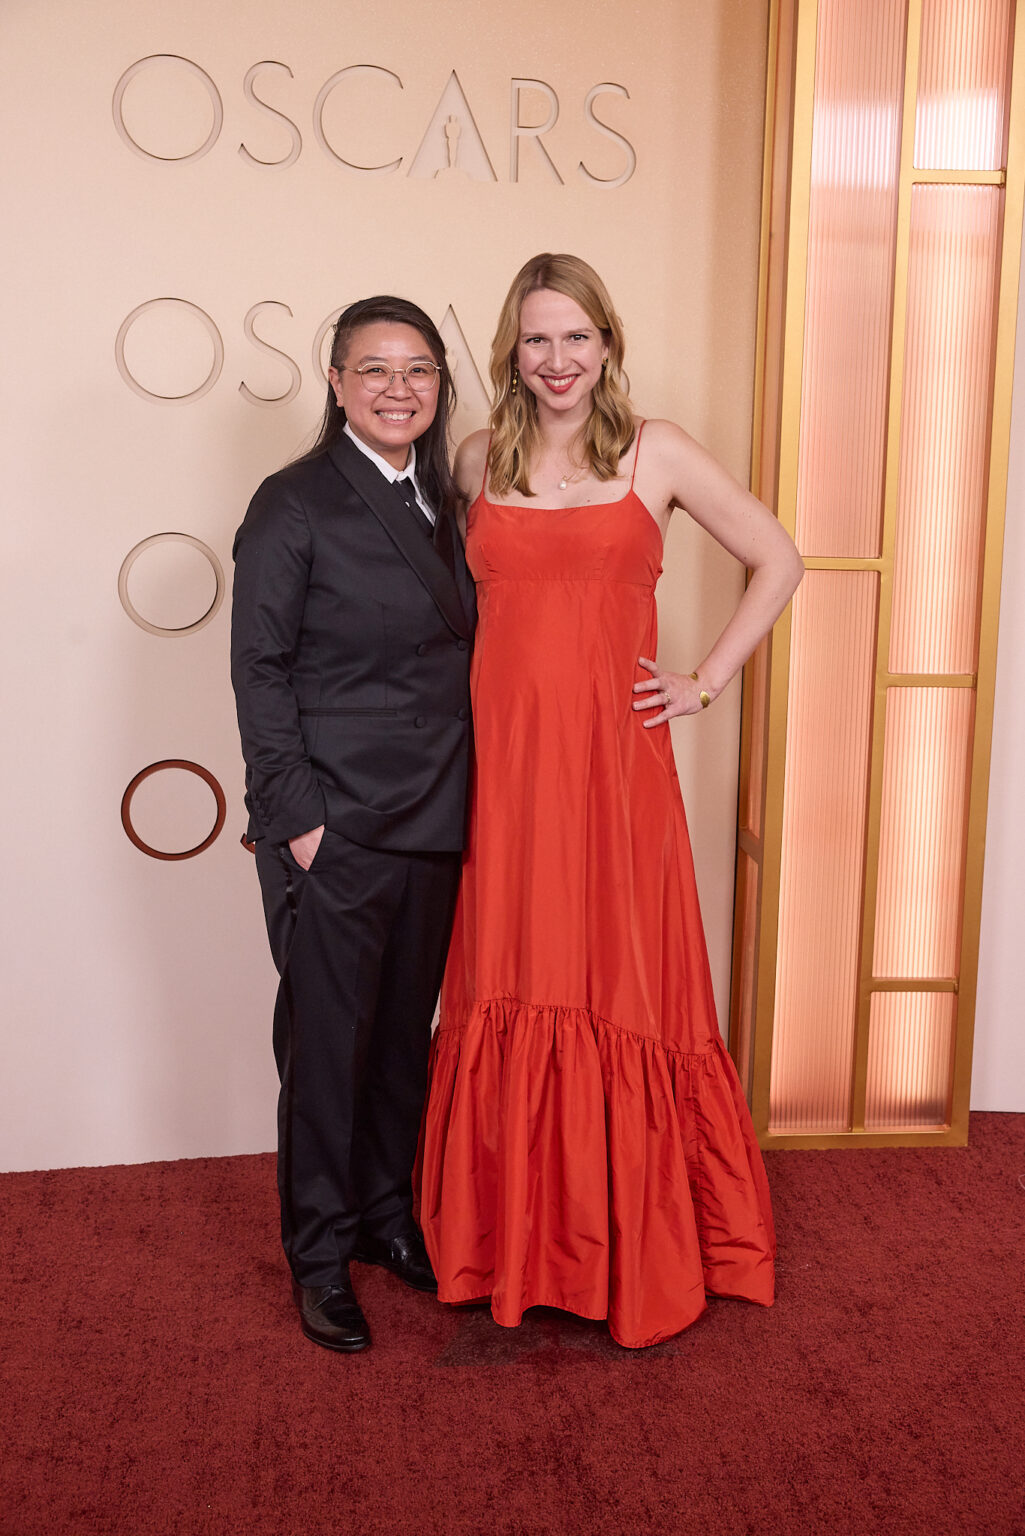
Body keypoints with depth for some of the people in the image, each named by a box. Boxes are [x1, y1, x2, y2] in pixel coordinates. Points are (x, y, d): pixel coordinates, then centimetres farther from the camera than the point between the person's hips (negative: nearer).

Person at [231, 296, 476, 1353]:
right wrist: (297, 818, -15)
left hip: (434, 822, 6)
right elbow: (259, 668, -10)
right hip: (336, 825, -6)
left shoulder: (438, 501, 11)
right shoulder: (296, 503, -9)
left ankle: (388, 1215, 35)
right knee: (326, 1038, 6)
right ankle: (320, 1254, 23)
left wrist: (465, 794, 9)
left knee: (404, 1029, 16)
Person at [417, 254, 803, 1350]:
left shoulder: (654, 453, 2)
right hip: (502, 758, 2)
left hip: (612, 758, -2)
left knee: (622, 992, 4)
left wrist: (706, 682, 0)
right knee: (510, 991, 7)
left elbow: (777, 561, 6)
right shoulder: (478, 460, 10)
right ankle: (516, 1239, 24)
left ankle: (634, 1248, 21)